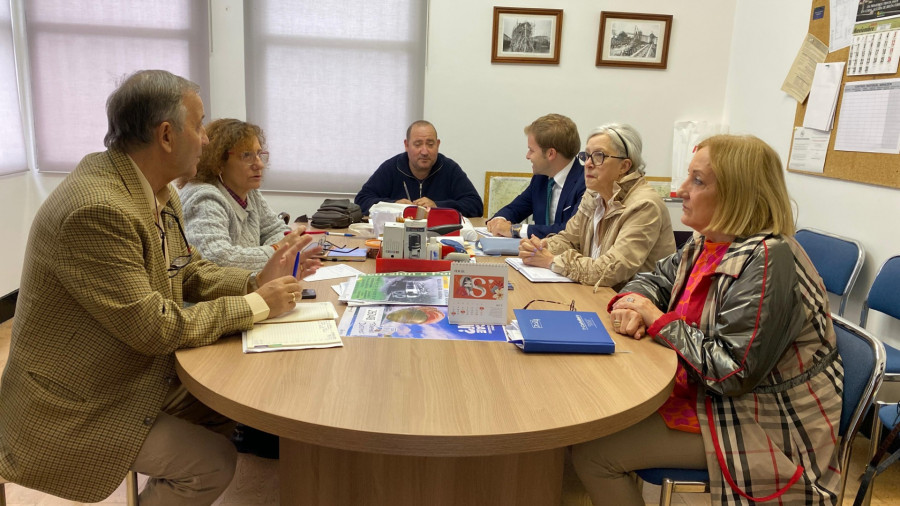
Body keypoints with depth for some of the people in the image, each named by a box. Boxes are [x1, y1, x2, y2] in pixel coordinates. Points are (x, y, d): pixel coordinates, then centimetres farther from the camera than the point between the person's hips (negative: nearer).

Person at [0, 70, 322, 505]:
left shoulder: (160, 192, 1)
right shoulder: (95, 208, -30)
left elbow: (189, 271, 9)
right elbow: (153, 328, -28)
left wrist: (257, 280, -7)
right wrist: (256, 305, -19)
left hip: (142, 376, 9)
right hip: (77, 407, -9)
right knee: (213, 463, -11)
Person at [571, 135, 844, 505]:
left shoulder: (765, 263, -26)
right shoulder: (706, 245, 2)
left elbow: (731, 372, -29)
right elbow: (654, 279, 14)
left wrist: (657, 320, -19)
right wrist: (632, 304, -10)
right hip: (703, 390, 9)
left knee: (592, 453, -14)